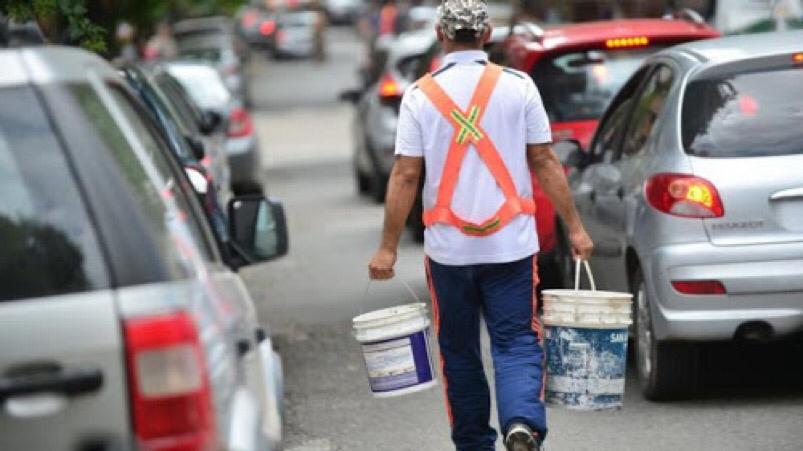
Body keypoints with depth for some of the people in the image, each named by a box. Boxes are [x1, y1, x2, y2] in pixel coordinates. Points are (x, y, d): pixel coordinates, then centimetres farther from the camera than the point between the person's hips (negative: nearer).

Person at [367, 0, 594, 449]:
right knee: (517, 344, 3)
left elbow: (405, 176, -5)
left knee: (460, 352, 14)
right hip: (510, 244, 0)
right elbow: (545, 163, -1)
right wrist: (575, 227, 6)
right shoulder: (519, 86, -2)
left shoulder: (420, 95, -3)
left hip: (448, 247, 0)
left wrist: (388, 248, 0)